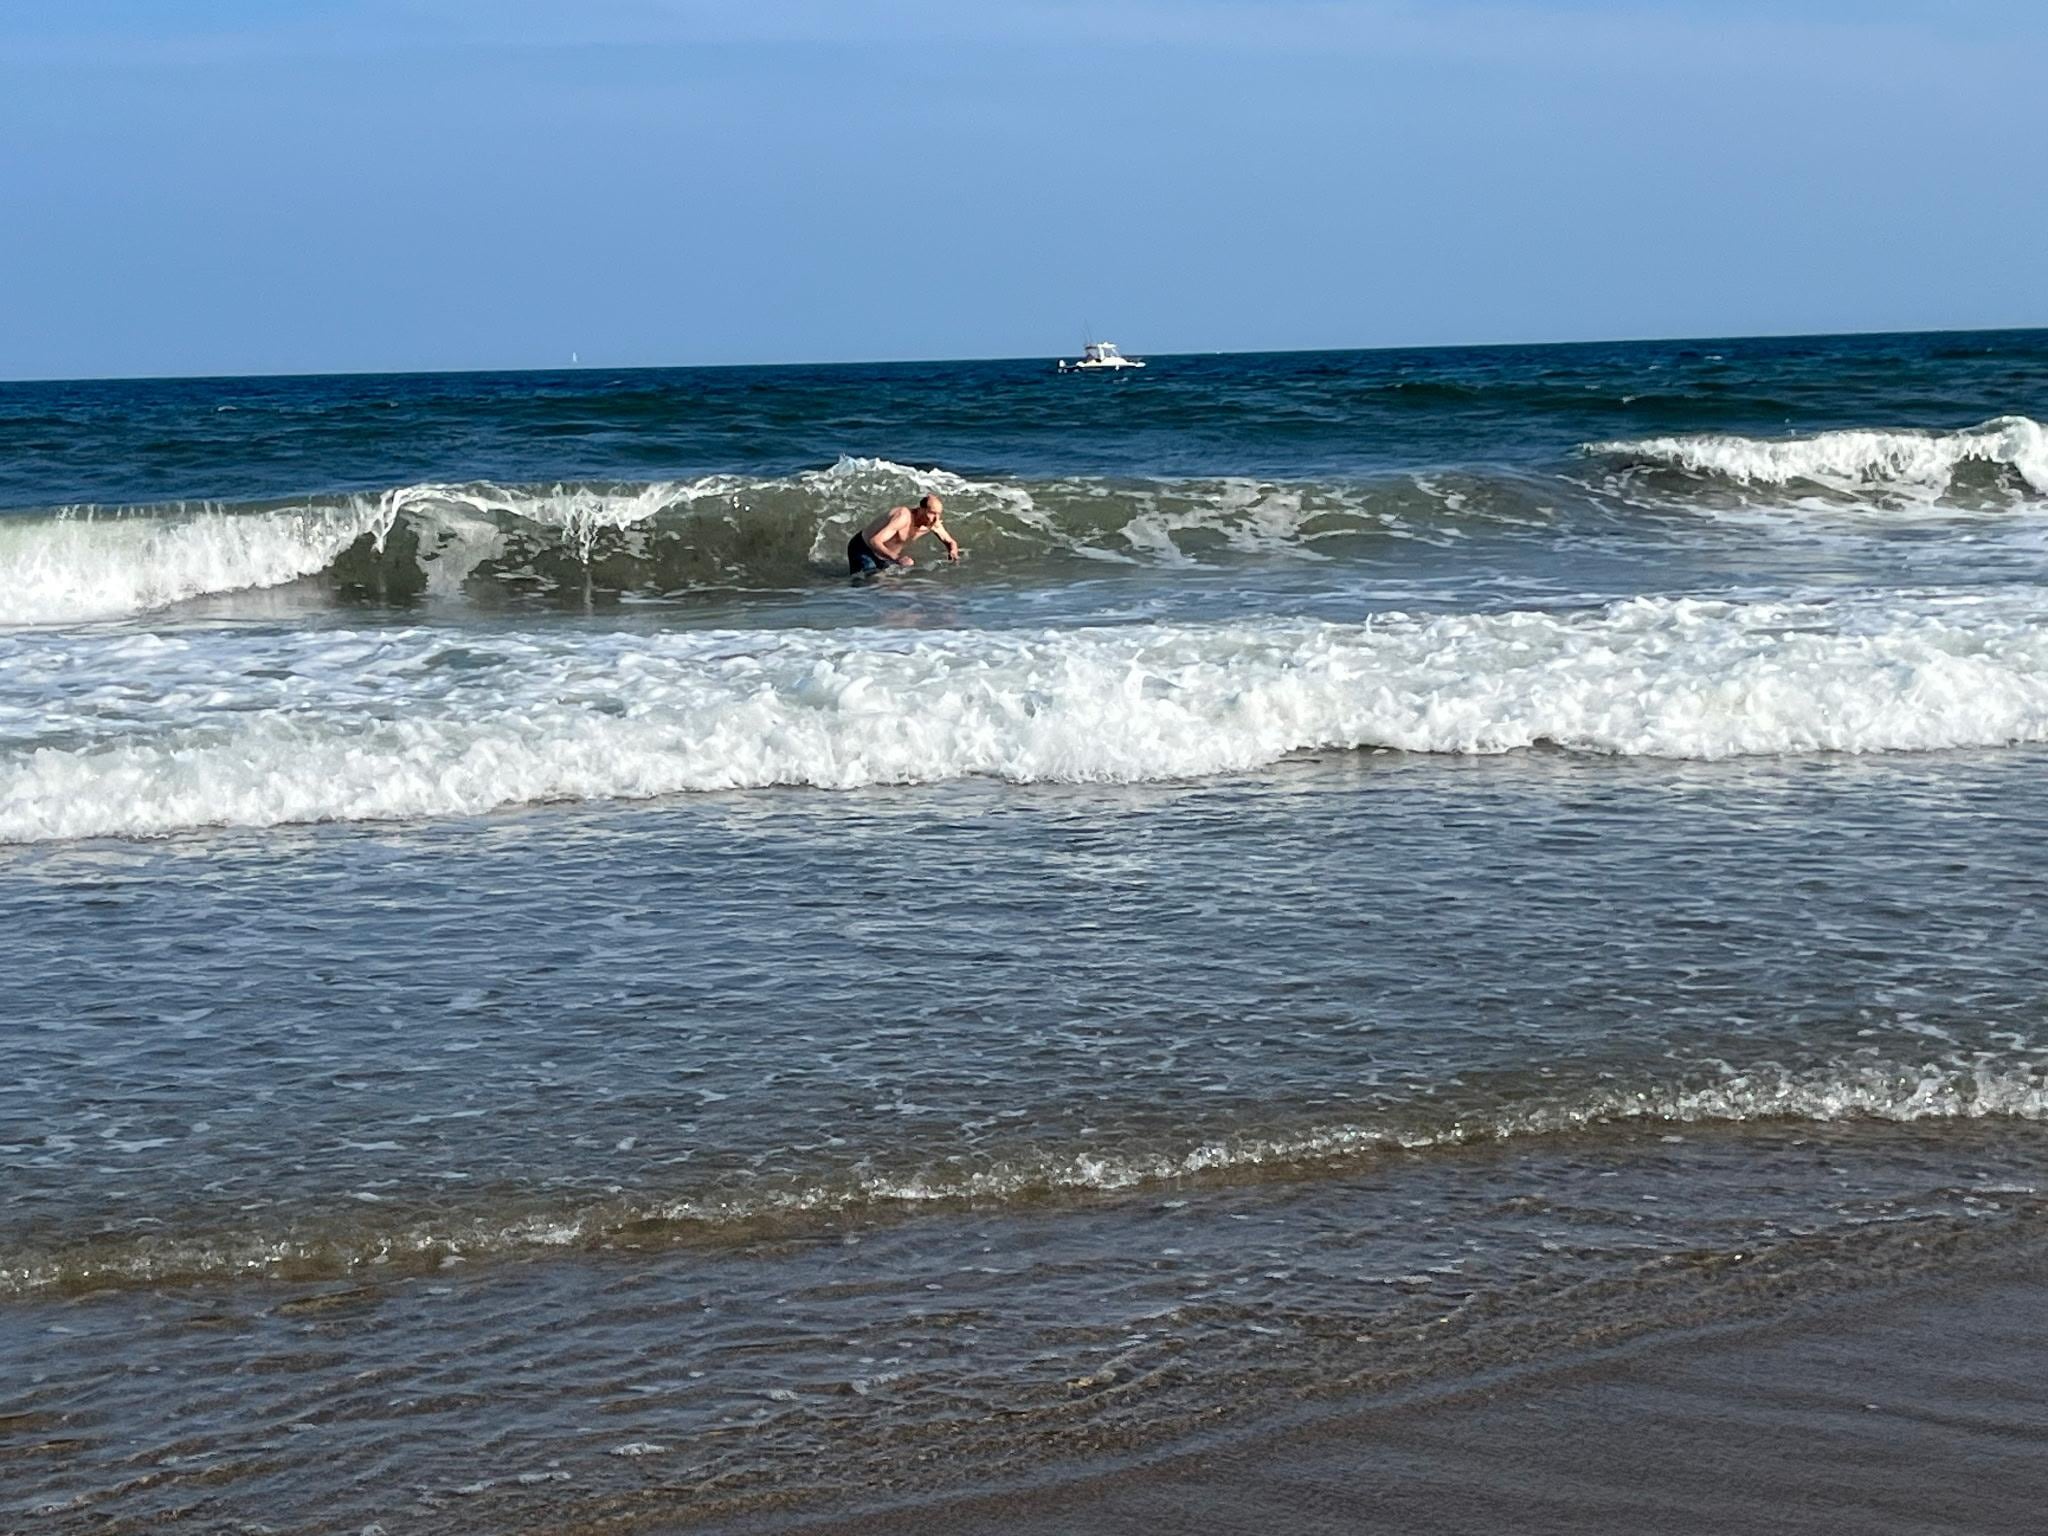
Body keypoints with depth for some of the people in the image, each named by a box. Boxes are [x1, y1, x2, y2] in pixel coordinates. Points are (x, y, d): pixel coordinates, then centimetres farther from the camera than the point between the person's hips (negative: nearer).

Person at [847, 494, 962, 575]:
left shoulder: (934, 524, -13)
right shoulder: (904, 517, -36)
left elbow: (950, 542, 6)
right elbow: (875, 541, -42)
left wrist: (953, 551, -20)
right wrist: (896, 558, -56)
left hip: (887, 555, 8)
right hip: (863, 549, -8)